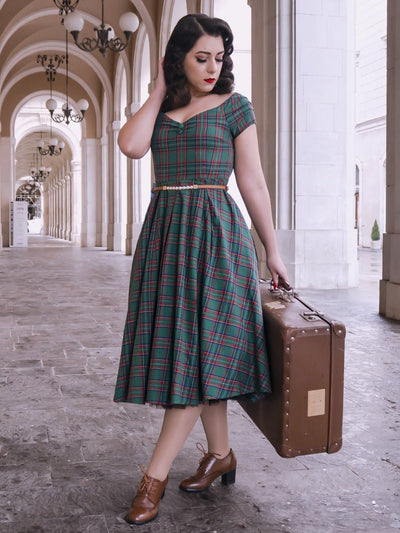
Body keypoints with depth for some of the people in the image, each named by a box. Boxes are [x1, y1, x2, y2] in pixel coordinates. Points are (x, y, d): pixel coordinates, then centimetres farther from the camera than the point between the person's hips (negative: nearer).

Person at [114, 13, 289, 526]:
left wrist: (272, 249, 2)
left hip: (214, 233, -5)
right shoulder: (161, 109, 14)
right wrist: (159, 91, 3)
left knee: (198, 348, -7)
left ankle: (155, 476, -1)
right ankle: (220, 454, 22)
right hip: (164, 230, 5)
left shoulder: (234, 106, 3)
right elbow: (130, 145, -8)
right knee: (183, 346, 8)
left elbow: (252, 182, 1)